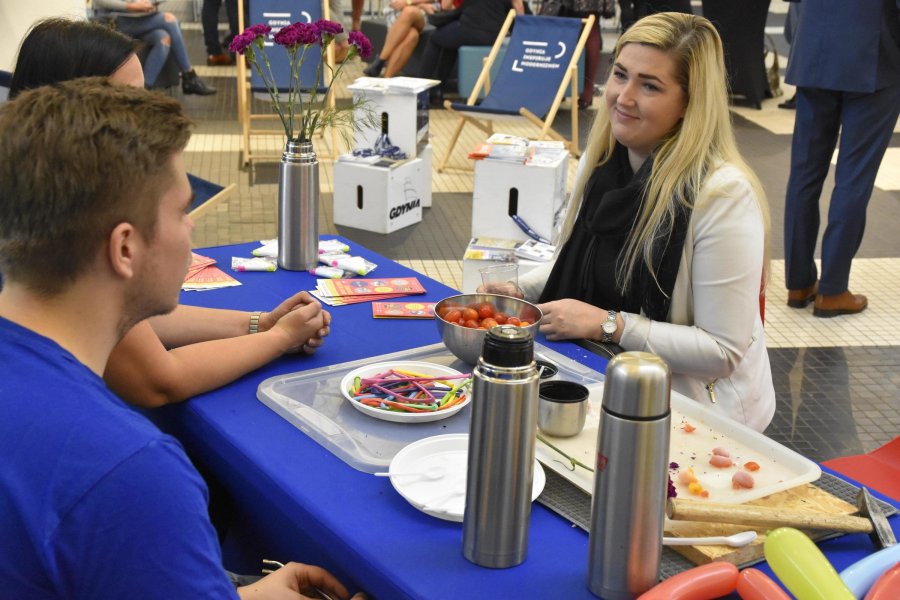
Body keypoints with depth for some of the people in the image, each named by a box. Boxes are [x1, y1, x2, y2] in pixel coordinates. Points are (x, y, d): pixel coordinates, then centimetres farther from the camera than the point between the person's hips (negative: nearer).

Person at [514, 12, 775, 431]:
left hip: (697, 406, -7)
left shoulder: (723, 194, -22)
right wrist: (520, 289, 0)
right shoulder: (601, 161, 1)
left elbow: (723, 351, -20)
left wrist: (607, 325, -22)